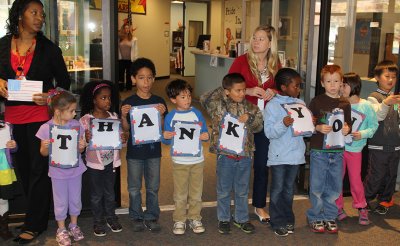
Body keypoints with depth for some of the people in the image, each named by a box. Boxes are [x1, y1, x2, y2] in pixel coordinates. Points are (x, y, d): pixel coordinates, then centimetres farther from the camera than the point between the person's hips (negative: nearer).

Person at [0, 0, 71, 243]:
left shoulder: (49, 48, -1)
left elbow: (64, 82, 4)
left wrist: (50, 96, -13)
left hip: (40, 115, -3)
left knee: (39, 169, 1)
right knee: (23, 168, 13)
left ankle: (34, 225, 12)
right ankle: (36, 213, 31)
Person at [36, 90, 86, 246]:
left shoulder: (76, 125, -7)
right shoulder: (46, 128, -13)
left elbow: (80, 150, 1)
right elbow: (44, 153, -4)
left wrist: (82, 146, -21)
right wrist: (45, 147, -26)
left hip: (75, 169, 2)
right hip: (58, 172, -2)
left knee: (75, 199, 16)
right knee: (61, 202, 11)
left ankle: (74, 226, 37)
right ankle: (61, 230, 30)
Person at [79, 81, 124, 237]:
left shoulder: (114, 116, -1)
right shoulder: (86, 119, -12)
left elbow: (119, 136, 7)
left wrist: (123, 138, -15)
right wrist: (86, 140, -31)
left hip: (111, 161, 3)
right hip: (95, 162, -3)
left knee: (110, 192, 17)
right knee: (96, 194, 11)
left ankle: (111, 217, 33)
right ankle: (98, 221, 25)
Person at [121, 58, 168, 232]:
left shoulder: (159, 102, -3)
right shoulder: (128, 102, -7)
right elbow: (125, 129, -4)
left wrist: (161, 115, -20)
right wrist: (123, 116, -21)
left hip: (153, 151, 1)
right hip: (134, 151, -1)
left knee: (153, 187, 13)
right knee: (134, 187, 12)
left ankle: (151, 217, 28)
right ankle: (137, 217, 29)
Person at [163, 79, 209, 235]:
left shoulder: (197, 113, 1)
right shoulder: (170, 117, -4)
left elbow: (204, 134, 5)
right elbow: (167, 141, -1)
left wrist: (205, 136, -17)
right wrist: (165, 137, -22)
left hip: (197, 160, 2)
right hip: (179, 161, -2)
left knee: (196, 193, 12)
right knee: (180, 194, 8)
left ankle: (194, 218, 26)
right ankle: (179, 220, 22)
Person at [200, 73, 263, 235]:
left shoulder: (249, 107, 2)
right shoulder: (218, 105, -6)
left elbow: (259, 126, 2)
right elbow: (204, 99, -17)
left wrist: (250, 118, -16)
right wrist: (220, 92, -11)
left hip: (245, 154, 3)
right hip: (225, 154, -3)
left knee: (242, 191, 16)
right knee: (224, 190, 12)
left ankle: (241, 219, 31)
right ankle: (223, 219, 28)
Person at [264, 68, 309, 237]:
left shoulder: (301, 104, 5)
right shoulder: (272, 105, -10)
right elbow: (269, 132, -16)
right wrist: (283, 124, -30)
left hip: (295, 154, 4)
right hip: (279, 156, -4)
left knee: (289, 189, 16)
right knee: (277, 190, 6)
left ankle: (288, 219, 29)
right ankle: (278, 222, 18)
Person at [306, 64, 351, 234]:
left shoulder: (345, 104, 8)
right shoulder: (316, 102, -2)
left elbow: (348, 124, 14)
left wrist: (347, 129, -8)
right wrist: (318, 128, -20)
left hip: (337, 151, 4)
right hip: (319, 151, -3)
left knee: (334, 187, 11)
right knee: (317, 186, 3)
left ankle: (330, 217, 26)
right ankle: (315, 218, 18)